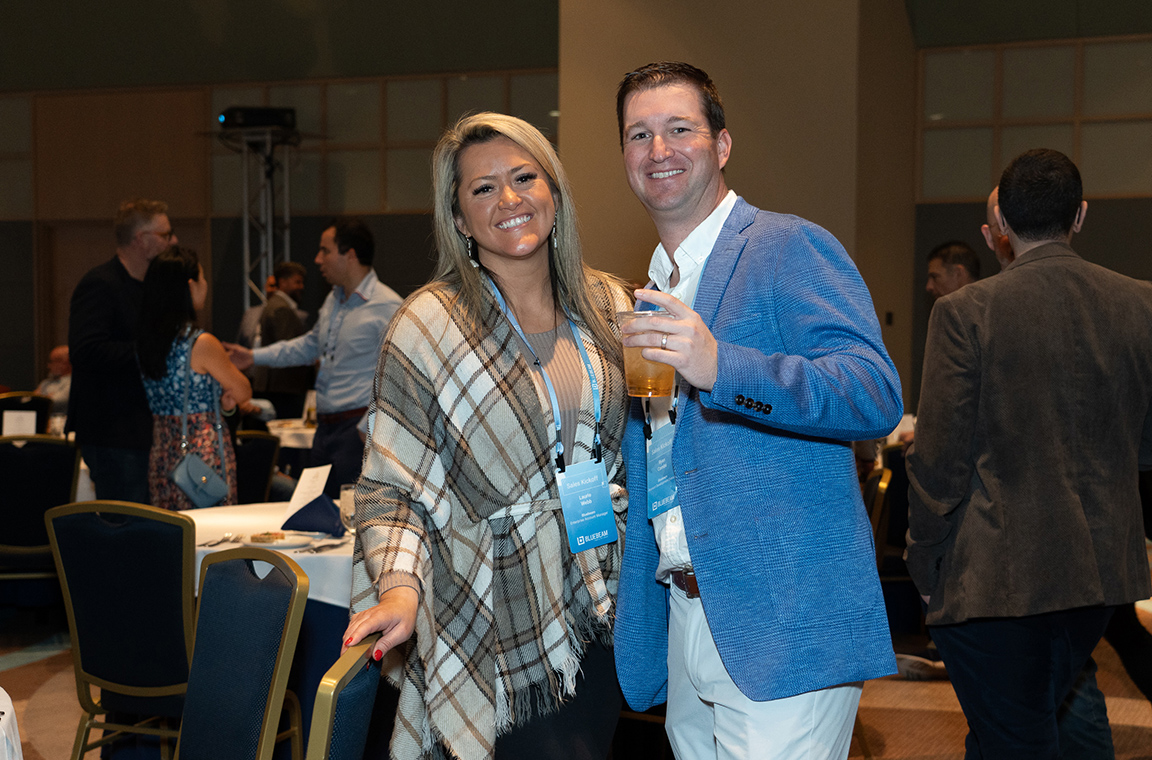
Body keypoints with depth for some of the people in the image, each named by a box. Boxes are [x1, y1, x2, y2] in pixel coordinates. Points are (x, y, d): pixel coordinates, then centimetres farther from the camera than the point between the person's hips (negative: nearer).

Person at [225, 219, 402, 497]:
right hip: (326, 428, 9)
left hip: (357, 430, -9)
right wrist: (254, 356, 27)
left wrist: (367, 429, -19)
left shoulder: (387, 308, -14)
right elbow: (311, 345, 30)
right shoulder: (333, 300, 15)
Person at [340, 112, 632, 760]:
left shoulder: (611, 306, 5)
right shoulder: (429, 327, -9)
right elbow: (392, 487, -10)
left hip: (603, 609, 5)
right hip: (506, 628, -5)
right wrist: (399, 585, -23)